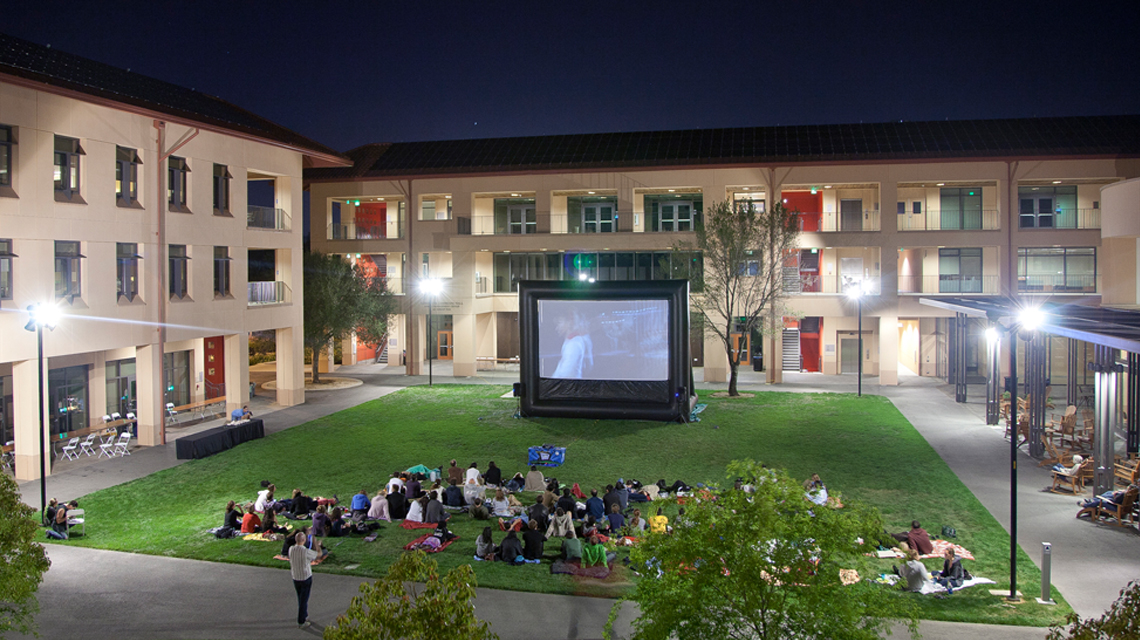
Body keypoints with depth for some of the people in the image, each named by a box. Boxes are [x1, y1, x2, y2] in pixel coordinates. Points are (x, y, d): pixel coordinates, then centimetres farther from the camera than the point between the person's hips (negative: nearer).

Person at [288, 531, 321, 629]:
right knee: (304, 600, 5)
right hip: (306, 578, -6)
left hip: (295, 578, 6)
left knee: (301, 599, 22)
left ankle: (304, 616, 37)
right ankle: (301, 622, 11)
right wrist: (317, 545, 7)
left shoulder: (291, 549, -10)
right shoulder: (306, 552, -25)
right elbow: (319, 554, -9)